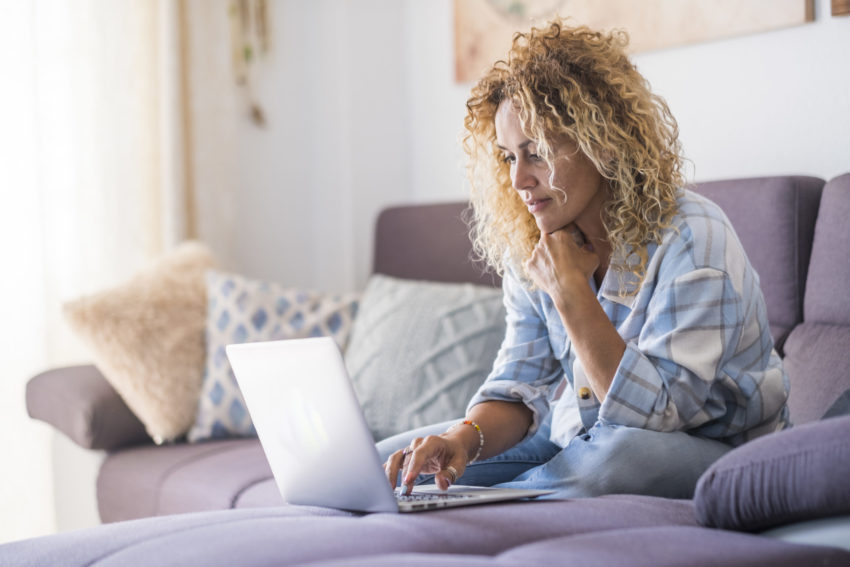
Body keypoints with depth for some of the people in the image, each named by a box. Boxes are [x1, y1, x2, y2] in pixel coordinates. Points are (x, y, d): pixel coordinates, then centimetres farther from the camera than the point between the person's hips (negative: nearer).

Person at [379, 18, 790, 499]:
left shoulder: (690, 239, -23)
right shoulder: (532, 244, -2)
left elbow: (655, 415, -26)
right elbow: (519, 387, -1)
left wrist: (570, 292, -29)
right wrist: (466, 437, -24)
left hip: (706, 447, -5)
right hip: (574, 436, 5)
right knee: (384, 467, -9)